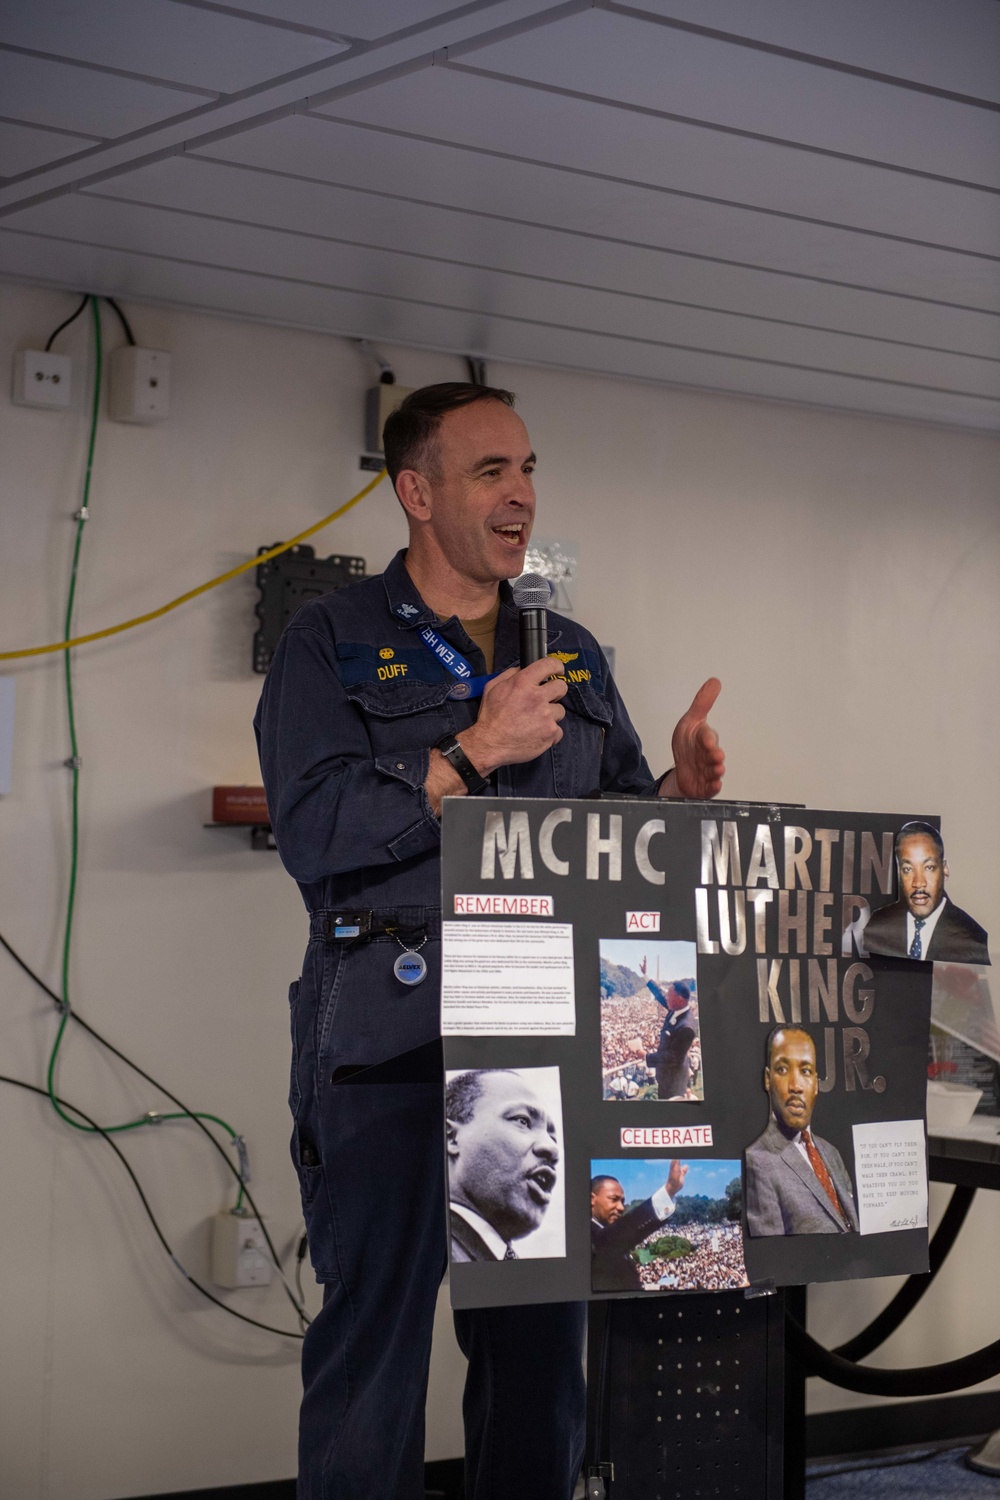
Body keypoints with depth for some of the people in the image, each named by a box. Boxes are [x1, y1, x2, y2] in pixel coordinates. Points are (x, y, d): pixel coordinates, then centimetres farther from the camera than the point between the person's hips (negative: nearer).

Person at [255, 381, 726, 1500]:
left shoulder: (571, 652, 18)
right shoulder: (332, 641, 2)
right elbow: (312, 832, -12)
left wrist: (680, 788, -5)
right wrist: (474, 755, -15)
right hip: (390, 1032, -4)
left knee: (542, 1337, 11)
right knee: (374, 1334, 0)